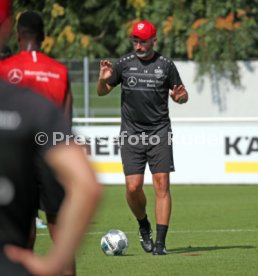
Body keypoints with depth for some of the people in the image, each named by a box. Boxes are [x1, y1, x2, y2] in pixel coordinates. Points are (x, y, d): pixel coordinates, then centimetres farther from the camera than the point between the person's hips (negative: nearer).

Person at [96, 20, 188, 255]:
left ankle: (160, 242, -5)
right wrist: (103, 80, -11)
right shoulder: (124, 64, 3)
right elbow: (102, 92, 11)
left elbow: (183, 94, 10)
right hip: (131, 135, 1)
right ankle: (144, 226, 23)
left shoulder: (165, 65, 2)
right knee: (133, 187, -6)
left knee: (162, 185, -7)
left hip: (159, 132, -1)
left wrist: (179, 97, -13)